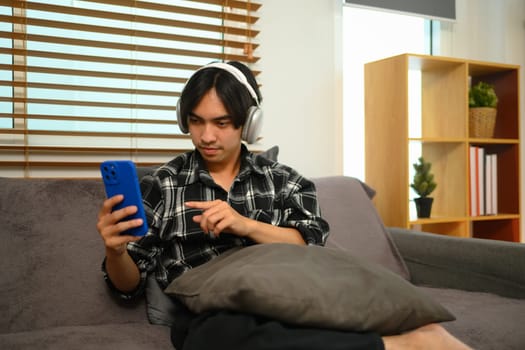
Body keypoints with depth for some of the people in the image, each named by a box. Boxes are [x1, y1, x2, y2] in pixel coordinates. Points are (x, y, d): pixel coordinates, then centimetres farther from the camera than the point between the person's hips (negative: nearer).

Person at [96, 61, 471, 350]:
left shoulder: (282, 179, 15)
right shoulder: (162, 184, 11)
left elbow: (314, 244, 3)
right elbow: (130, 285, 11)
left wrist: (246, 225, -10)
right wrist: (115, 250, -12)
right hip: (212, 318, -2)